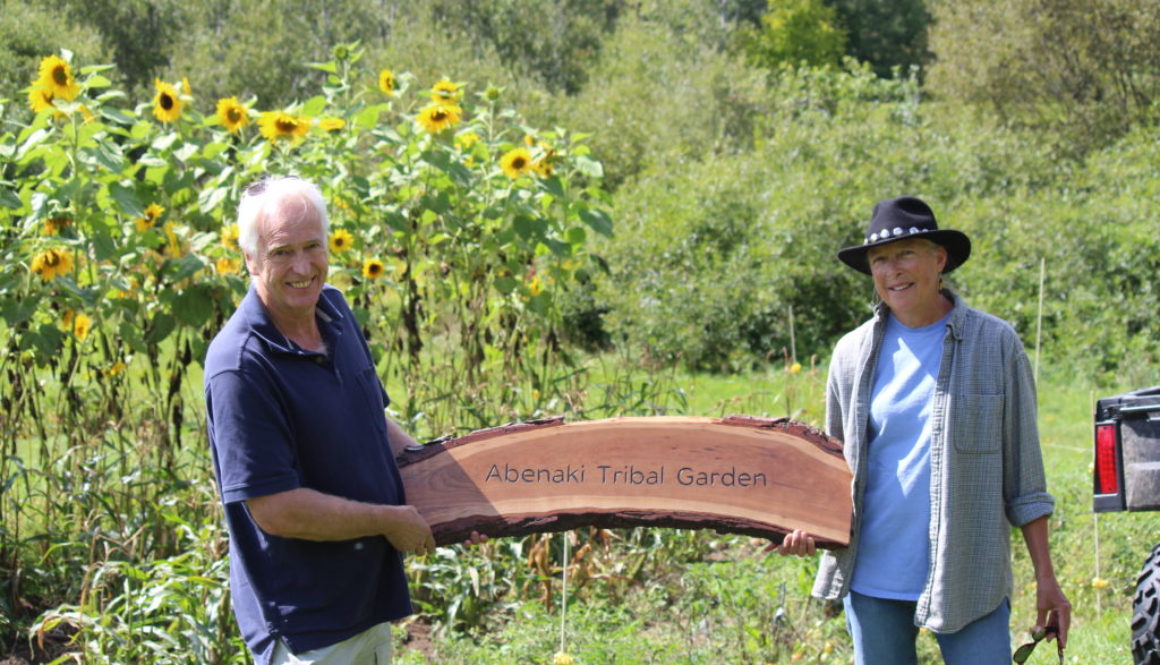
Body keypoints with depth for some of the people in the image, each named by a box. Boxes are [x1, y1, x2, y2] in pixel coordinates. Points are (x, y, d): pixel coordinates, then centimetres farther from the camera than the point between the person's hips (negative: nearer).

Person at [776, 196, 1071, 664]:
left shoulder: (995, 344, 0)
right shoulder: (852, 353, 7)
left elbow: (1023, 469, 2)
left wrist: (1045, 578, 0)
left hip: (968, 578, -3)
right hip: (872, 575, 3)